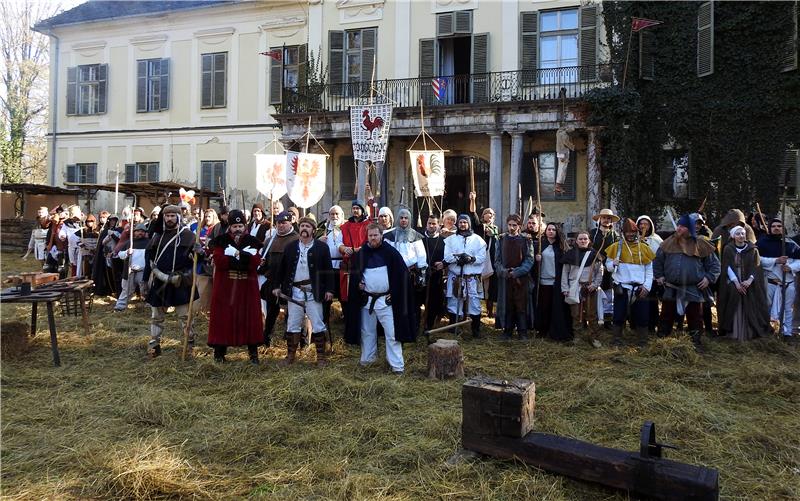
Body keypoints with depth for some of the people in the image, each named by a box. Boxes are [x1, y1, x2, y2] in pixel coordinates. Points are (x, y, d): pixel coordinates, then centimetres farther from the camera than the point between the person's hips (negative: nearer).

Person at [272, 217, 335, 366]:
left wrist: (329, 289, -8)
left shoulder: (322, 247, -1)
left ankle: (321, 356, 12)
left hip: (313, 292, -2)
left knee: (318, 325, 2)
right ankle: (290, 355, 21)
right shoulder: (290, 247, 8)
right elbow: (282, 268, 11)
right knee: (292, 325, 9)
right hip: (294, 291, 3)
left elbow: (328, 269, -3)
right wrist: (277, 285, 6)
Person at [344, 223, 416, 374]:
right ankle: (367, 358, 30)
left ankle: (397, 365, -1)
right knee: (367, 331, 14)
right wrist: (358, 282, -2)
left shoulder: (391, 252, -6)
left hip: (385, 299, -4)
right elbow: (354, 272, 18)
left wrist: (394, 292, -8)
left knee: (391, 333, -5)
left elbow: (402, 274, -4)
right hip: (366, 299, 4)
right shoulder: (361, 253, 4)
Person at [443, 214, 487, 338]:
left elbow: (482, 257, -3)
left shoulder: (477, 240, 6)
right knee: (454, 304, 5)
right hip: (455, 277, 1)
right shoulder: (450, 239, 9)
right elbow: (447, 257, -3)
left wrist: (471, 259, -19)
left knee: (474, 304, 0)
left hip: (473, 278, -1)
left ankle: (476, 330, 12)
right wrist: (458, 258, -18)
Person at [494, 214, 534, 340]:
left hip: (522, 279, -1)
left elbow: (529, 260, -3)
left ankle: (522, 332, 7)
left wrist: (516, 272, -14)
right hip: (505, 278, 2)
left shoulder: (526, 241, 4)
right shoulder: (501, 240, 9)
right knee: (507, 305, 3)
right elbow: (497, 260, 5)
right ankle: (507, 331, 12)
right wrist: (504, 271, -13)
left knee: (521, 305, -1)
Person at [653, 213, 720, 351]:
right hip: (671, 288, 2)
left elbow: (714, 264, 5)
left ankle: (696, 343, 20)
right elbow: (658, 260, 14)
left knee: (695, 318, 7)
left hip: (694, 289, -1)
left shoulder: (700, 245, -2)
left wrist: (709, 278, -7)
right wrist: (658, 275, 6)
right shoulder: (669, 243, 2)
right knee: (666, 316, 8)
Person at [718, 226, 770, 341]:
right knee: (734, 308, -7)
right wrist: (736, 282, -16)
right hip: (733, 284, -1)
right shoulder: (728, 249, 2)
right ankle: (733, 332, -3)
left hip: (750, 284, 1)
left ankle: (749, 333, 3)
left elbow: (756, 266, -1)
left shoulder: (753, 249, 6)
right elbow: (728, 267, -4)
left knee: (749, 309, -4)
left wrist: (750, 280, -18)